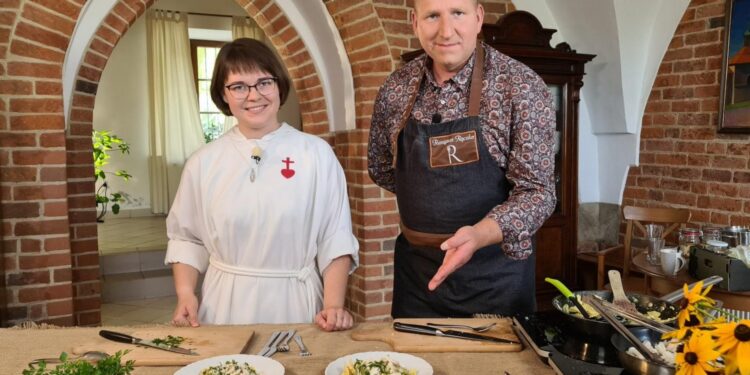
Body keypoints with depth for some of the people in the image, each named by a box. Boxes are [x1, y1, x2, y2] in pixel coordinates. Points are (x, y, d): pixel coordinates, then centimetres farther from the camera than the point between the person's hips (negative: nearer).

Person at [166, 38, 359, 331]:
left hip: (294, 306, -1)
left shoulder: (316, 154, -6)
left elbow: (335, 239, -6)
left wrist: (333, 305, -14)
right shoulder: (203, 163, 1)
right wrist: (185, 294, -5)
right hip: (225, 307, 2)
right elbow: (186, 238, 8)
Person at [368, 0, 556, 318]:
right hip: (415, 266, 3)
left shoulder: (521, 87, -13)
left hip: (494, 272, -3)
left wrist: (478, 235, -31)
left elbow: (536, 192, -16)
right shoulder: (395, 88, -1)